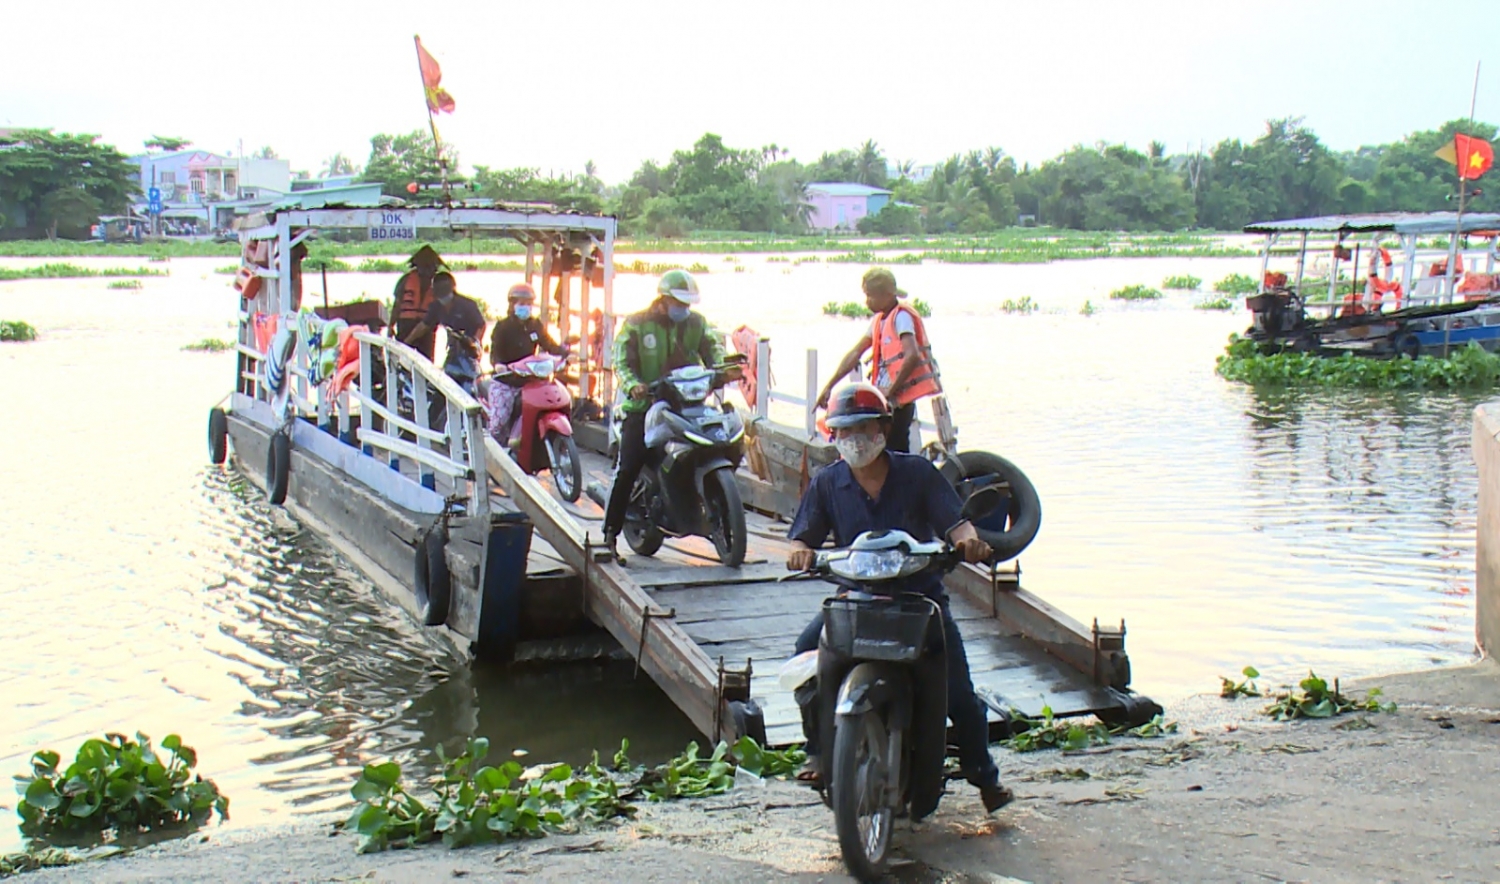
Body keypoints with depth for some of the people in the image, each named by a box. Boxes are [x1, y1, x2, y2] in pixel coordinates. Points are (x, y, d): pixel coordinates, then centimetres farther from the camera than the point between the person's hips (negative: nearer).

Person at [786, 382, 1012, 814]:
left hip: (921, 594, -1)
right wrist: (800, 551, -28)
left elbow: (954, 521, -6)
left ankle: (984, 774, 9)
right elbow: (803, 536, -2)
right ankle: (819, 749, -11)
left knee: (958, 689, -12)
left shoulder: (917, 472, 0)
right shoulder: (826, 483, 4)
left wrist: (968, 539, -30)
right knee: (808, 649, -25)